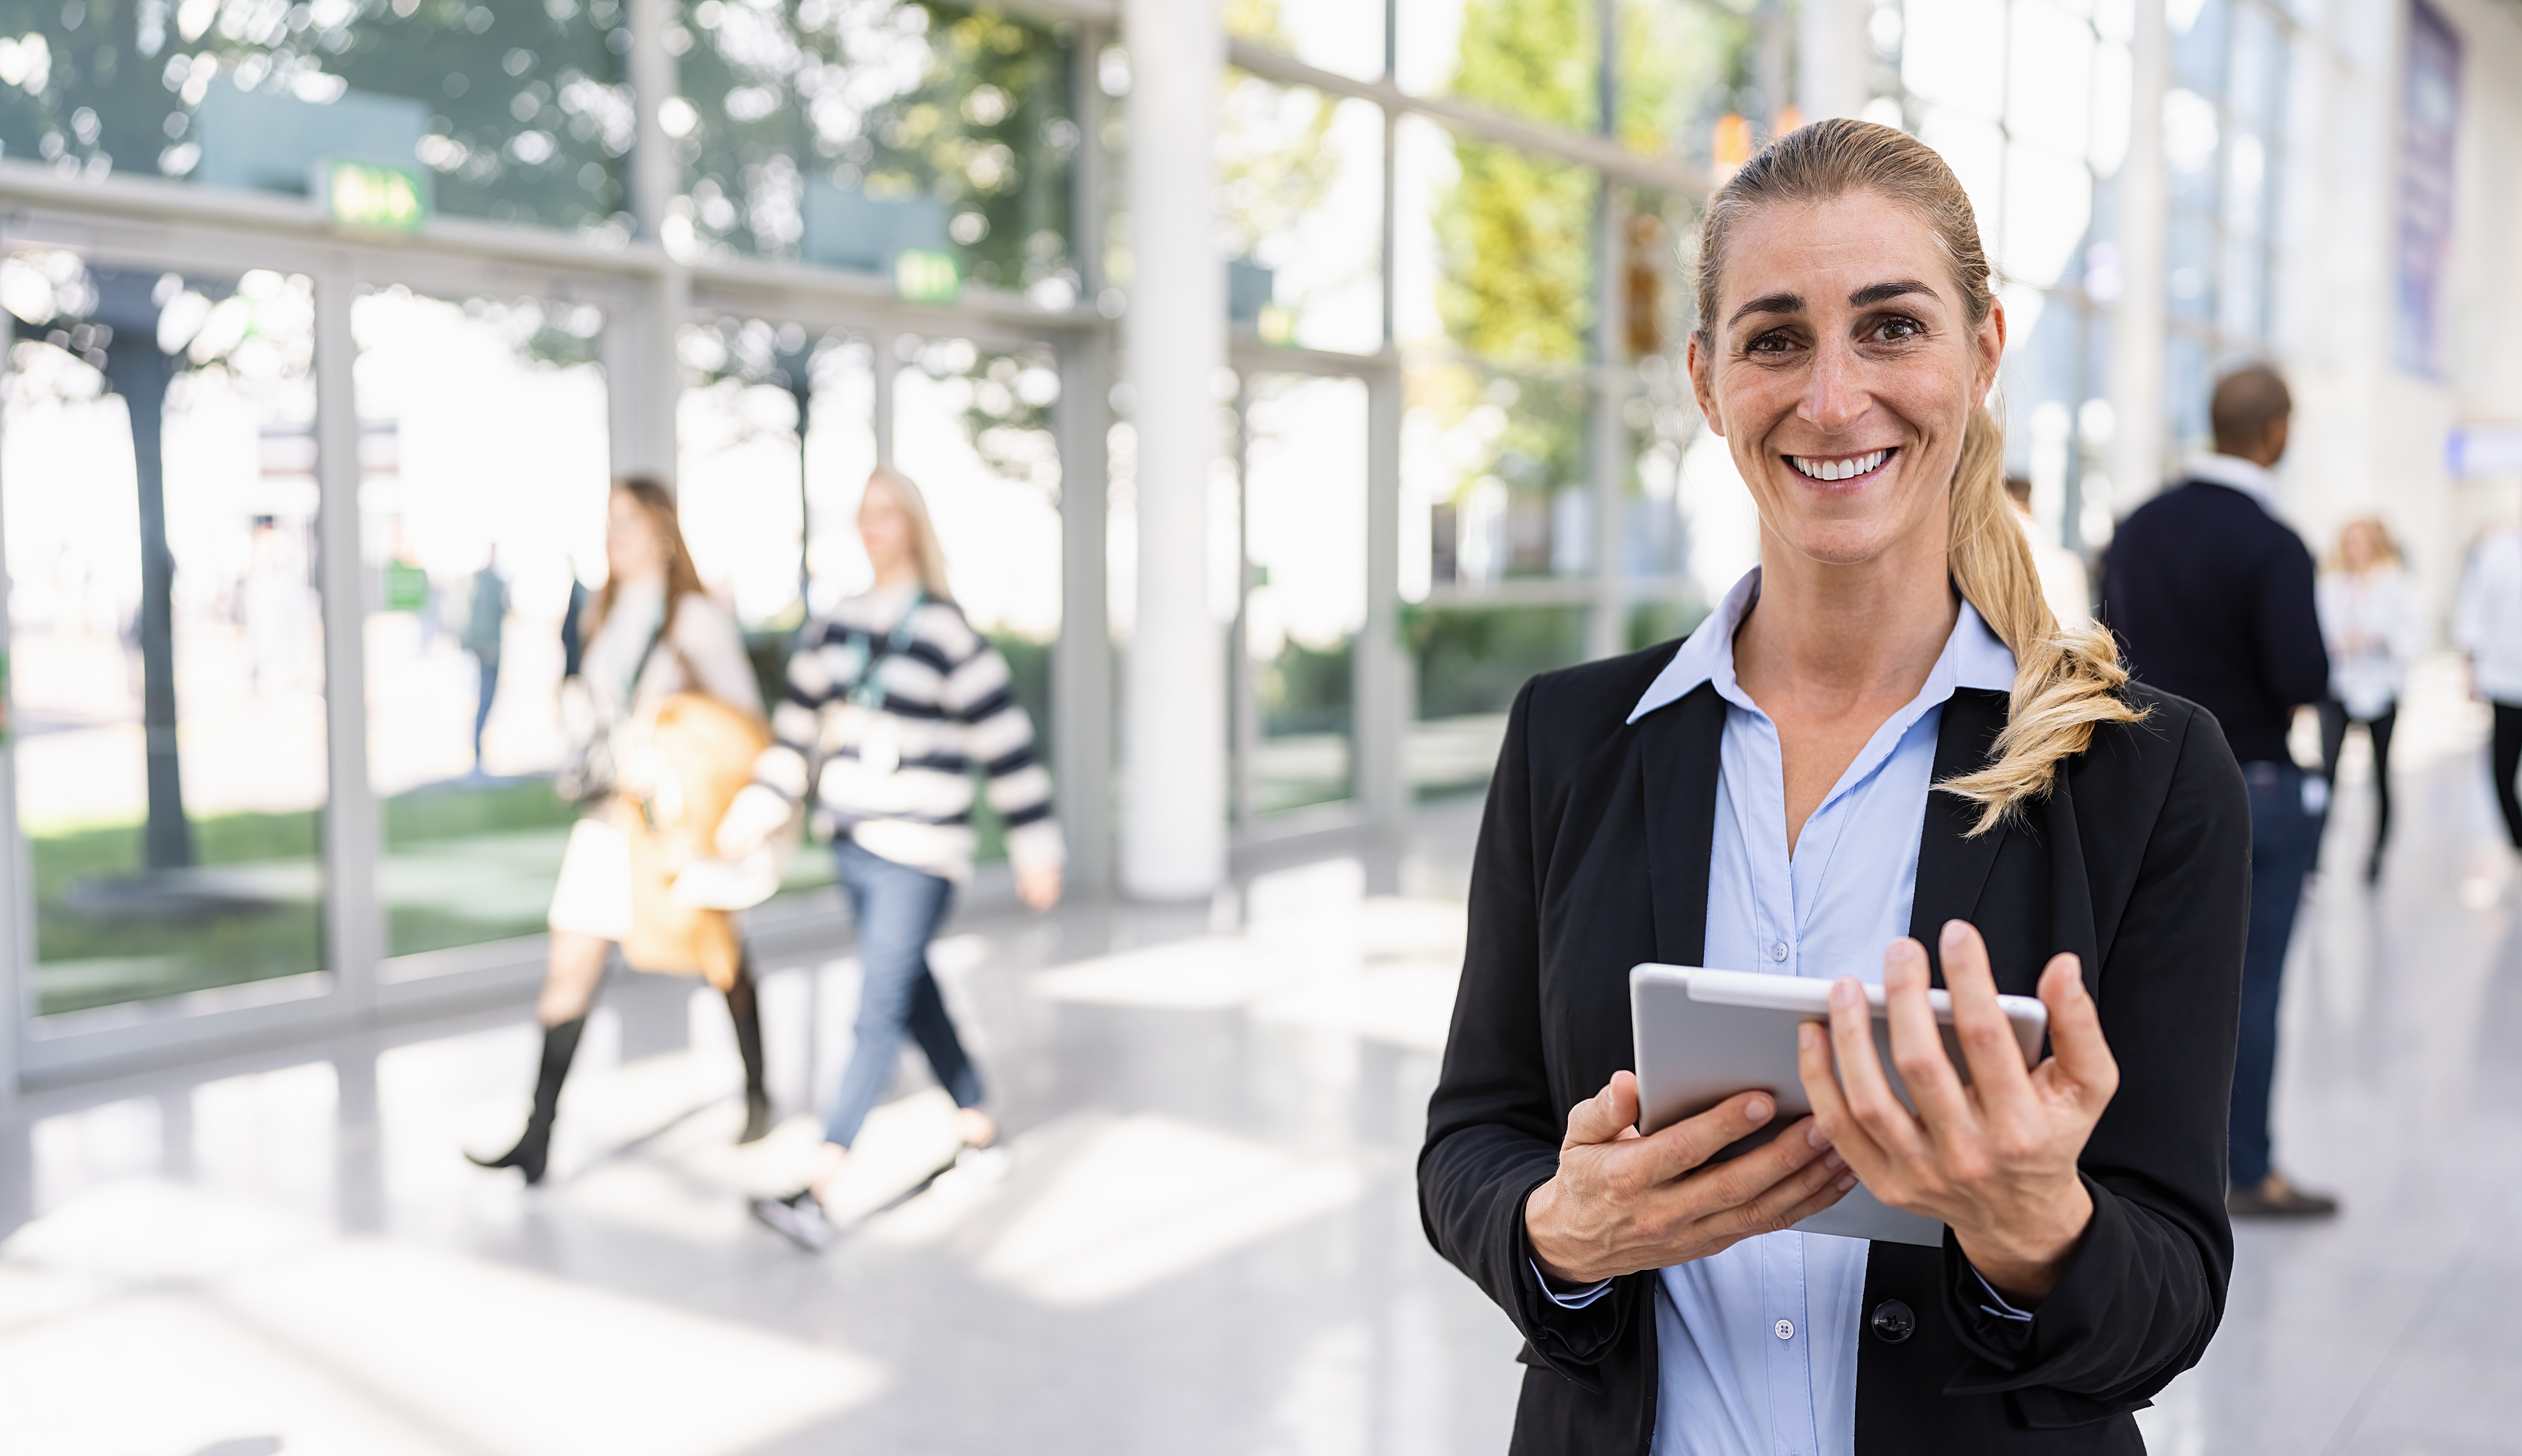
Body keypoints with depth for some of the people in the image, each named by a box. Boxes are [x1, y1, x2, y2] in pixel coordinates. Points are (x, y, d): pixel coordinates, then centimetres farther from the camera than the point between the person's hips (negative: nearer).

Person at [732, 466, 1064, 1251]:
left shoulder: (950, 634, -10)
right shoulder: (837, 626, 8)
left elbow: (1006, 745, -9)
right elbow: (797, 730, 11)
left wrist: (1036, 847, -8)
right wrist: (753, 817, 5)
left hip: (919, 853, -7)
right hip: (852, 844, 7)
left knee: (880, 1013, -8)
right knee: (912, 992, 18)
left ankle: (820, 1187, -10)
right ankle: (976, 1121, 36)